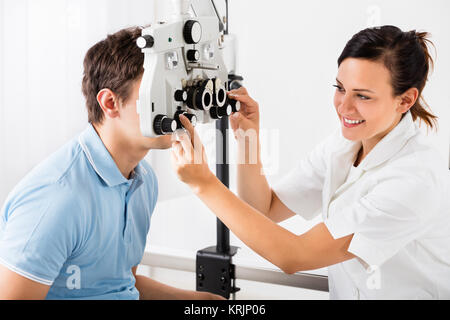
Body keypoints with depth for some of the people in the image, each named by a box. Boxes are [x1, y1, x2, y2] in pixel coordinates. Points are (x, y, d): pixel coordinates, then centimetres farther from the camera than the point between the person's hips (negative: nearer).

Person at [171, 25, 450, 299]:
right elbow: (265, 209, -1)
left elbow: (294, 257, -25)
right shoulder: (344, 143, -2)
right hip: (345, 293, 6)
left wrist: (204, 182, -26)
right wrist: (248, 142, -15)